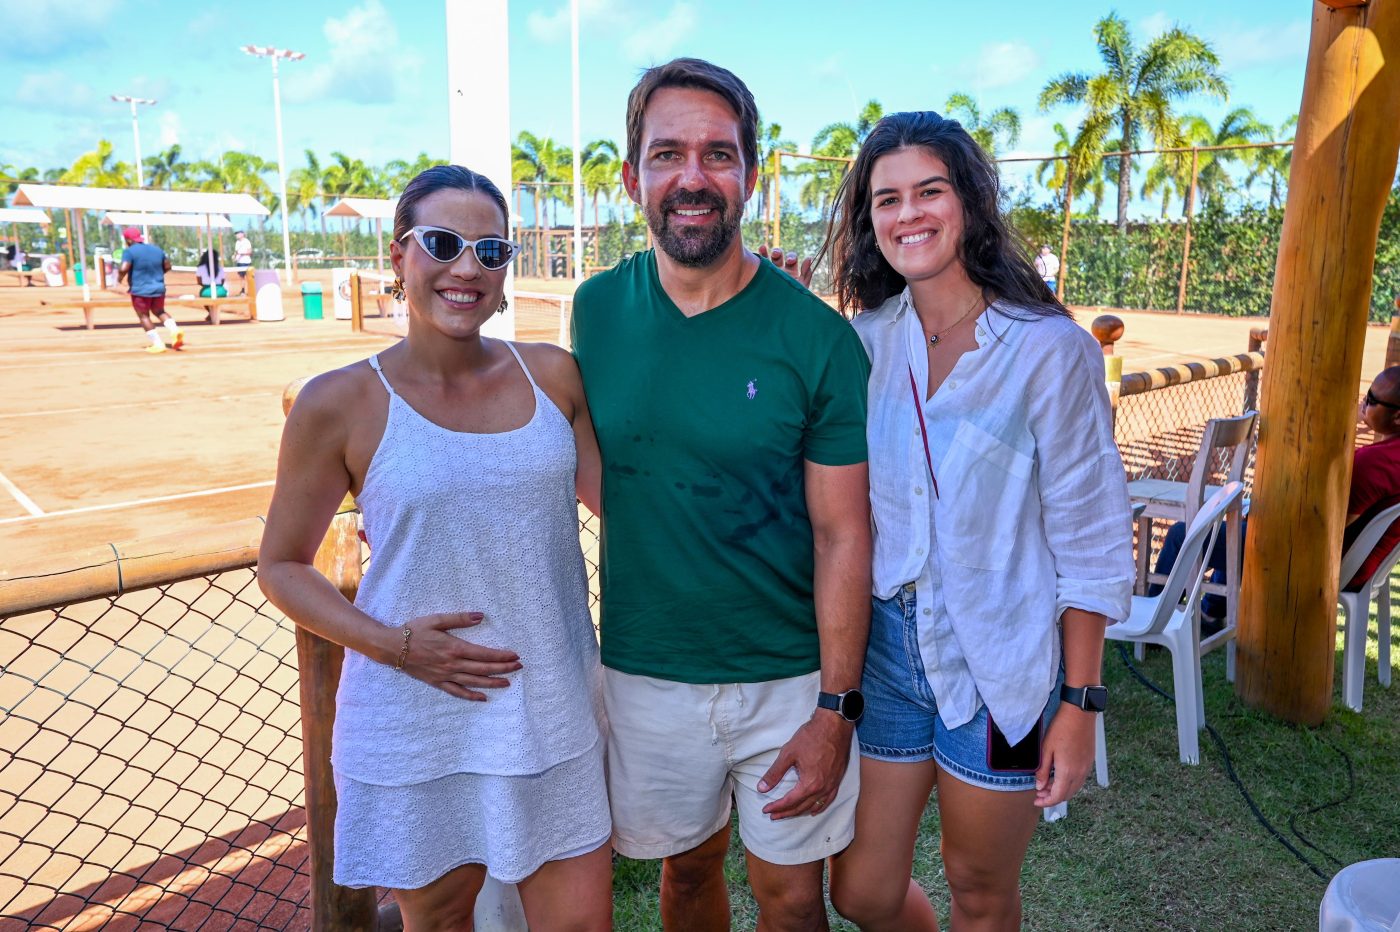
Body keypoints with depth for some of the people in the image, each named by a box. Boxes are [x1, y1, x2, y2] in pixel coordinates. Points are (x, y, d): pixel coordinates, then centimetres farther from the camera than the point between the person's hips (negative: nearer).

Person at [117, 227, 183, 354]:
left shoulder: (129, 251, -11)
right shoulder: (157, 249, 7)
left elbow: (124, 269, -22)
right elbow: (167, 266, 13)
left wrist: (120, 278, -2)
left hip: (140, 291, -5)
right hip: (158, 289, 5)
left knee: (144, 316, 7)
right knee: (159, 311, 23)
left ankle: (158, 344, 0)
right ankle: (175, 330, -3)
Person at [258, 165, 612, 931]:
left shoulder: (553, 377, -1)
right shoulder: (340, 404, -8)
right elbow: (281, 565, -1)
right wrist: (391, 645, -13)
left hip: (554, 715, 2)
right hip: (417, 726, -1)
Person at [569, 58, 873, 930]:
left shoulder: (816, 336, -13)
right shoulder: (597, 310, -4)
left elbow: (843, 535, -11)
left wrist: (835, 709, -11)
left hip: (791, 677, -2)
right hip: (644, 673, 3)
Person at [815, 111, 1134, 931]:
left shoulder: (1049, 348, -12)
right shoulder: (864, 341, 0)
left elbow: (1090, 541, -9)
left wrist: (1080, 704, -8)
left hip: (998, 664, -3)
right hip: (884, 648, 4)